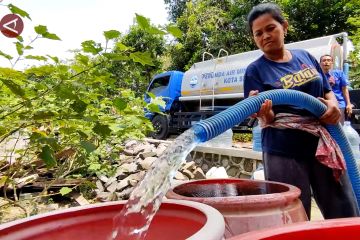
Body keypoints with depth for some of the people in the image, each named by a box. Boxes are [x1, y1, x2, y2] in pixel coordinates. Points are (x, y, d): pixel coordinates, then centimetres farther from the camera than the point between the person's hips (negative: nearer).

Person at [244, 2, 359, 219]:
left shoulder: (305, 57, 7)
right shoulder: (256, 70, -6)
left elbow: (327, 91, 16)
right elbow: (267, 120, -10)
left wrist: (333, 104, -7)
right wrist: (265, 113, -34)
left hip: (323, 144, 5)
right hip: (284, 152, -4)